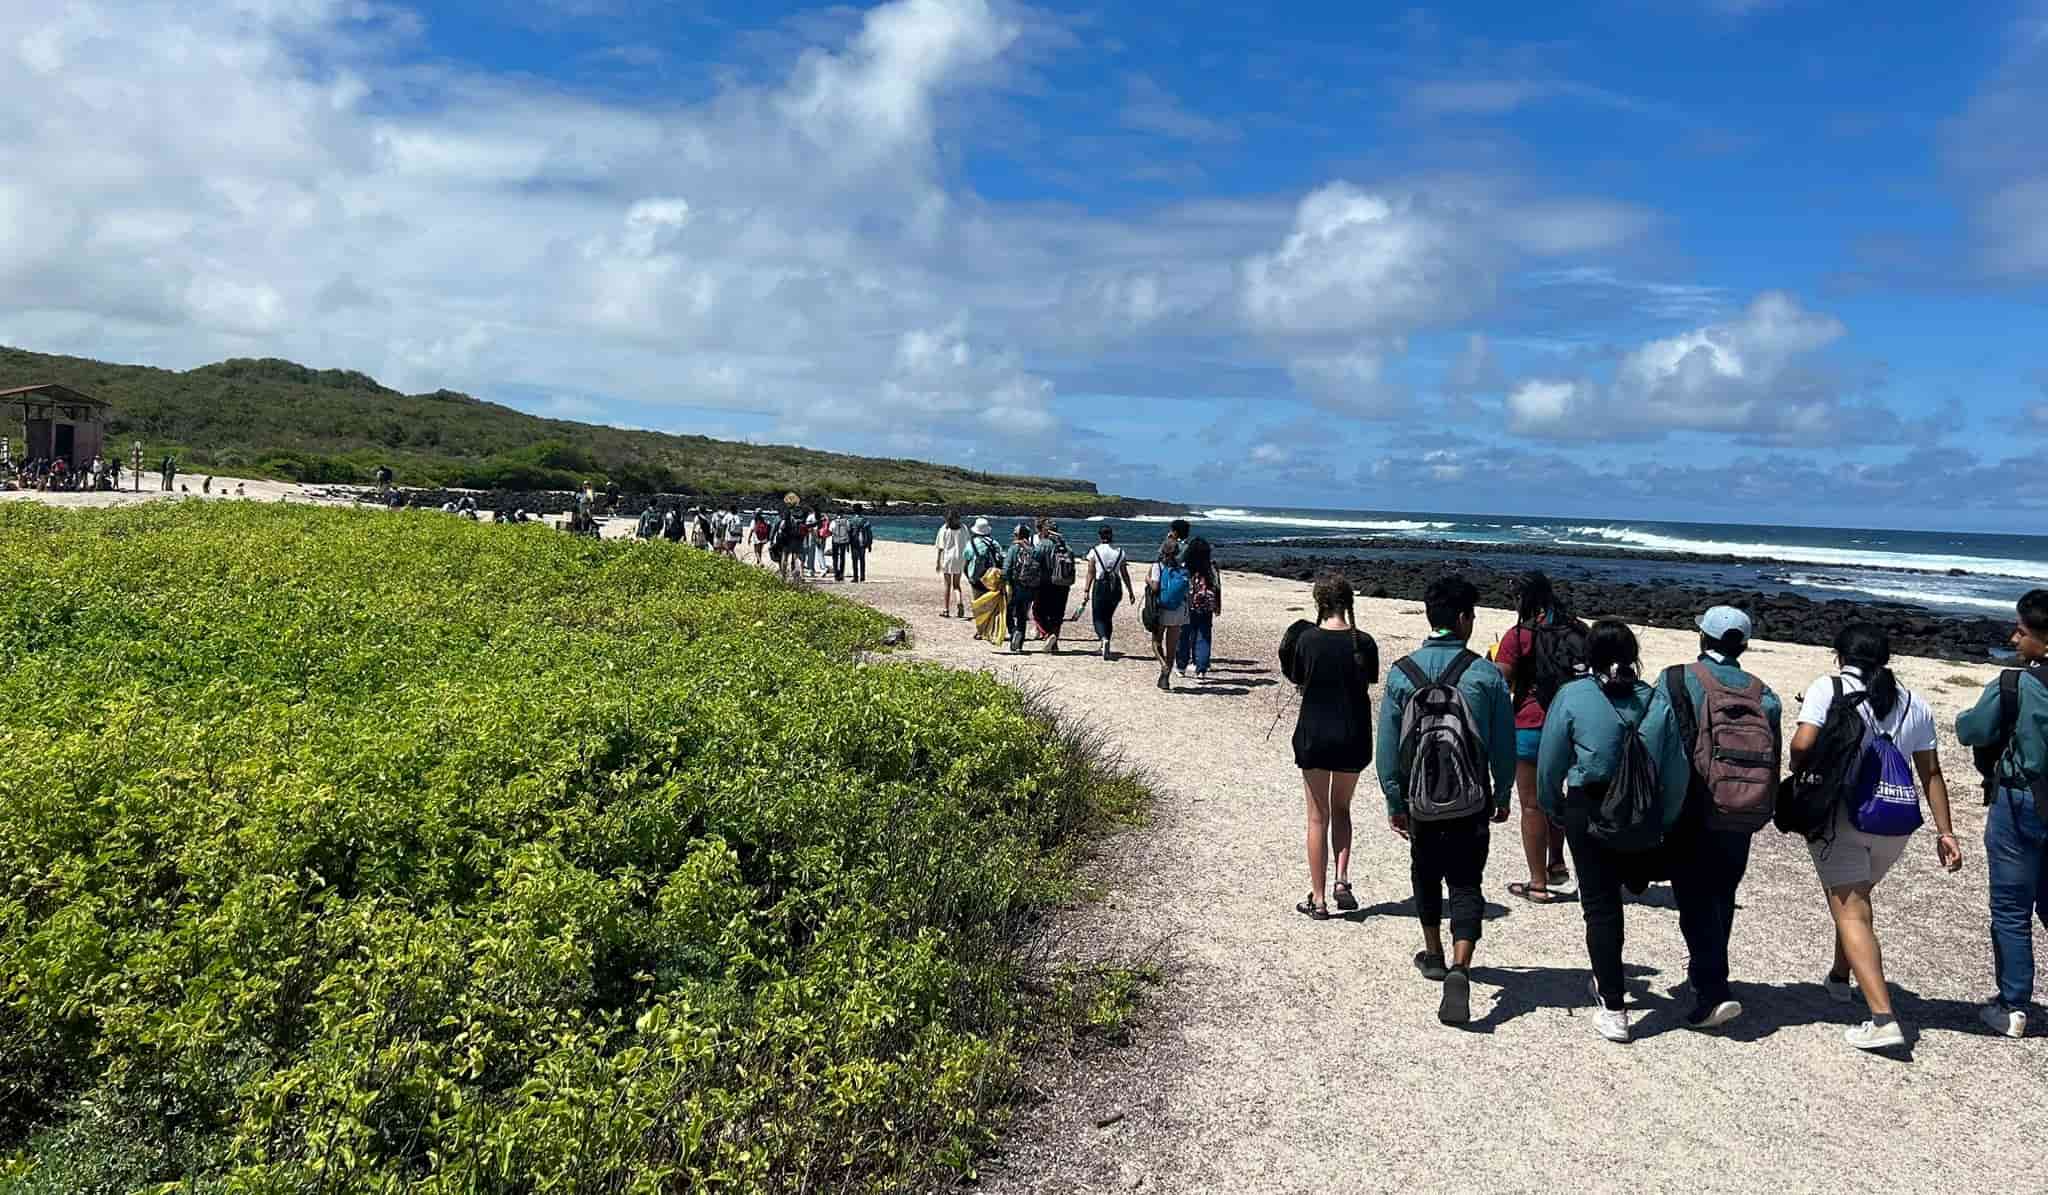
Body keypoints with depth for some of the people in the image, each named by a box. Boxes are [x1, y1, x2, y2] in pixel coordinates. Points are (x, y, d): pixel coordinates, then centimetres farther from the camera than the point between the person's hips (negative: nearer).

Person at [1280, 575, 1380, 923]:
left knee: (1318, 818, 9)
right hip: (1354, 737, 2)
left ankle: (1318, 898, 11)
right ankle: (1342, 879, 7)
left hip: (1314, 735, -2)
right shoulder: (1363, 642, -8)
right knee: (1341, 809, 22)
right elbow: (1370, 681, 4)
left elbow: (1296, 679, -1)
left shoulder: (1306, 638, -11)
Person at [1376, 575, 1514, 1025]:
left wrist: (1394, 802, 6)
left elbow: (1387, 746, -3)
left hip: (1420, 801, 2)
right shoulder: (1486, 674, -9)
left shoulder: (1402, 672, -6)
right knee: (1466, 885, 4)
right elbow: (1504, 744, -4)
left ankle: (1434, 954, 37)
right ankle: (1459, 968, -14)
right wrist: (1503, 796, 10)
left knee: (1426, 875, 21)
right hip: (1471, 802, -2)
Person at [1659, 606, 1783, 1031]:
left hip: (1693, 817, -5)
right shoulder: (1763, 694, 5)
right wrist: (1757, 814, 17)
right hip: (1743, 820, 5)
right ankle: (1708, 969, 38)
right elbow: (1774, 760, 6)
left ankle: (1713, 991, -9)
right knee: (1722, 896, 21)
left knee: (1695, 900, 0)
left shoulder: (1678, 680, -9)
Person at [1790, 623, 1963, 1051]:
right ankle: (1839, 977, 42)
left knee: (1850, 911, -5)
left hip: (1842, 814, -6)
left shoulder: (1828, 689, -5)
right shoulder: (1912, 703, 11)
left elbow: (1803, 744, -19)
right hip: (1896, 822, 6)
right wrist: (1944, 831, 12)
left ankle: (1883, 1019, -15)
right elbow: (1931, 772, 10)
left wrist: (1798, 772, 3)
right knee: (1857, 896, 27)